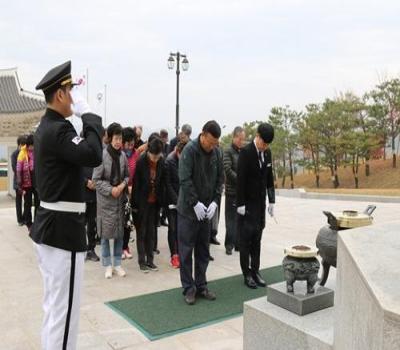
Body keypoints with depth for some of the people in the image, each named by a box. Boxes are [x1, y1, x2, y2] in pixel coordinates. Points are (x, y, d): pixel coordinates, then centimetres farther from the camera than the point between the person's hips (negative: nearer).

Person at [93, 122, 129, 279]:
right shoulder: (102, 155, -13)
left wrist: (122, 185, -8)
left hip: (120, 199, 4)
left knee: (120, 232, 10)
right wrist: (110, 190, -17)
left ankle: (117, 263, 23)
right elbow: (96, 179, -10)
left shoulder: (123, 155, 0)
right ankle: (108, 265, 19)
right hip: (105, 200, -4)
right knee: (106, 233, 3)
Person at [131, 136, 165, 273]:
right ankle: (142, 261, 16)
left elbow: (162, 183, 2)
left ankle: (150, 260, 21)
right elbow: (136, 184, -12)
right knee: (141, 232, 7)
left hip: (154, 202, 3)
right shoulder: (141, 161, -15)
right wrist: (135, 204, -10)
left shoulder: (161, 162, -5)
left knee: (151, 232, 11)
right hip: (142, 202, -3)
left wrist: (161, 202, 0)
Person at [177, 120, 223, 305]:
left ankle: (201, 286, 23)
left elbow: (220, 179, 7)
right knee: (186, 250, 2)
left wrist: (215, 201, -5)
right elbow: (184, 179, -18)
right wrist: (195, 203, -19)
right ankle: (189, 288, 13)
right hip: (188, 209, -5)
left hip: (207, 210, 5)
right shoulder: (189, 150, -14)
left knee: (203, 250, 12)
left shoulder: (216, 153, 3)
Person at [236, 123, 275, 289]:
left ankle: (255, 271, 19)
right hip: (247, 203, -6)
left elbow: (269, 178, 11)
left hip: (260, 202, 6)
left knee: (257, 238, 10)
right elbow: (240, 180, -15)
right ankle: (247, 274, 10)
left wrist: (271, 200, 9)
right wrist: (240, 204, -16)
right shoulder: (246, 152, -14)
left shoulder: (267, 152, 5)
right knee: (246, 238, 1)